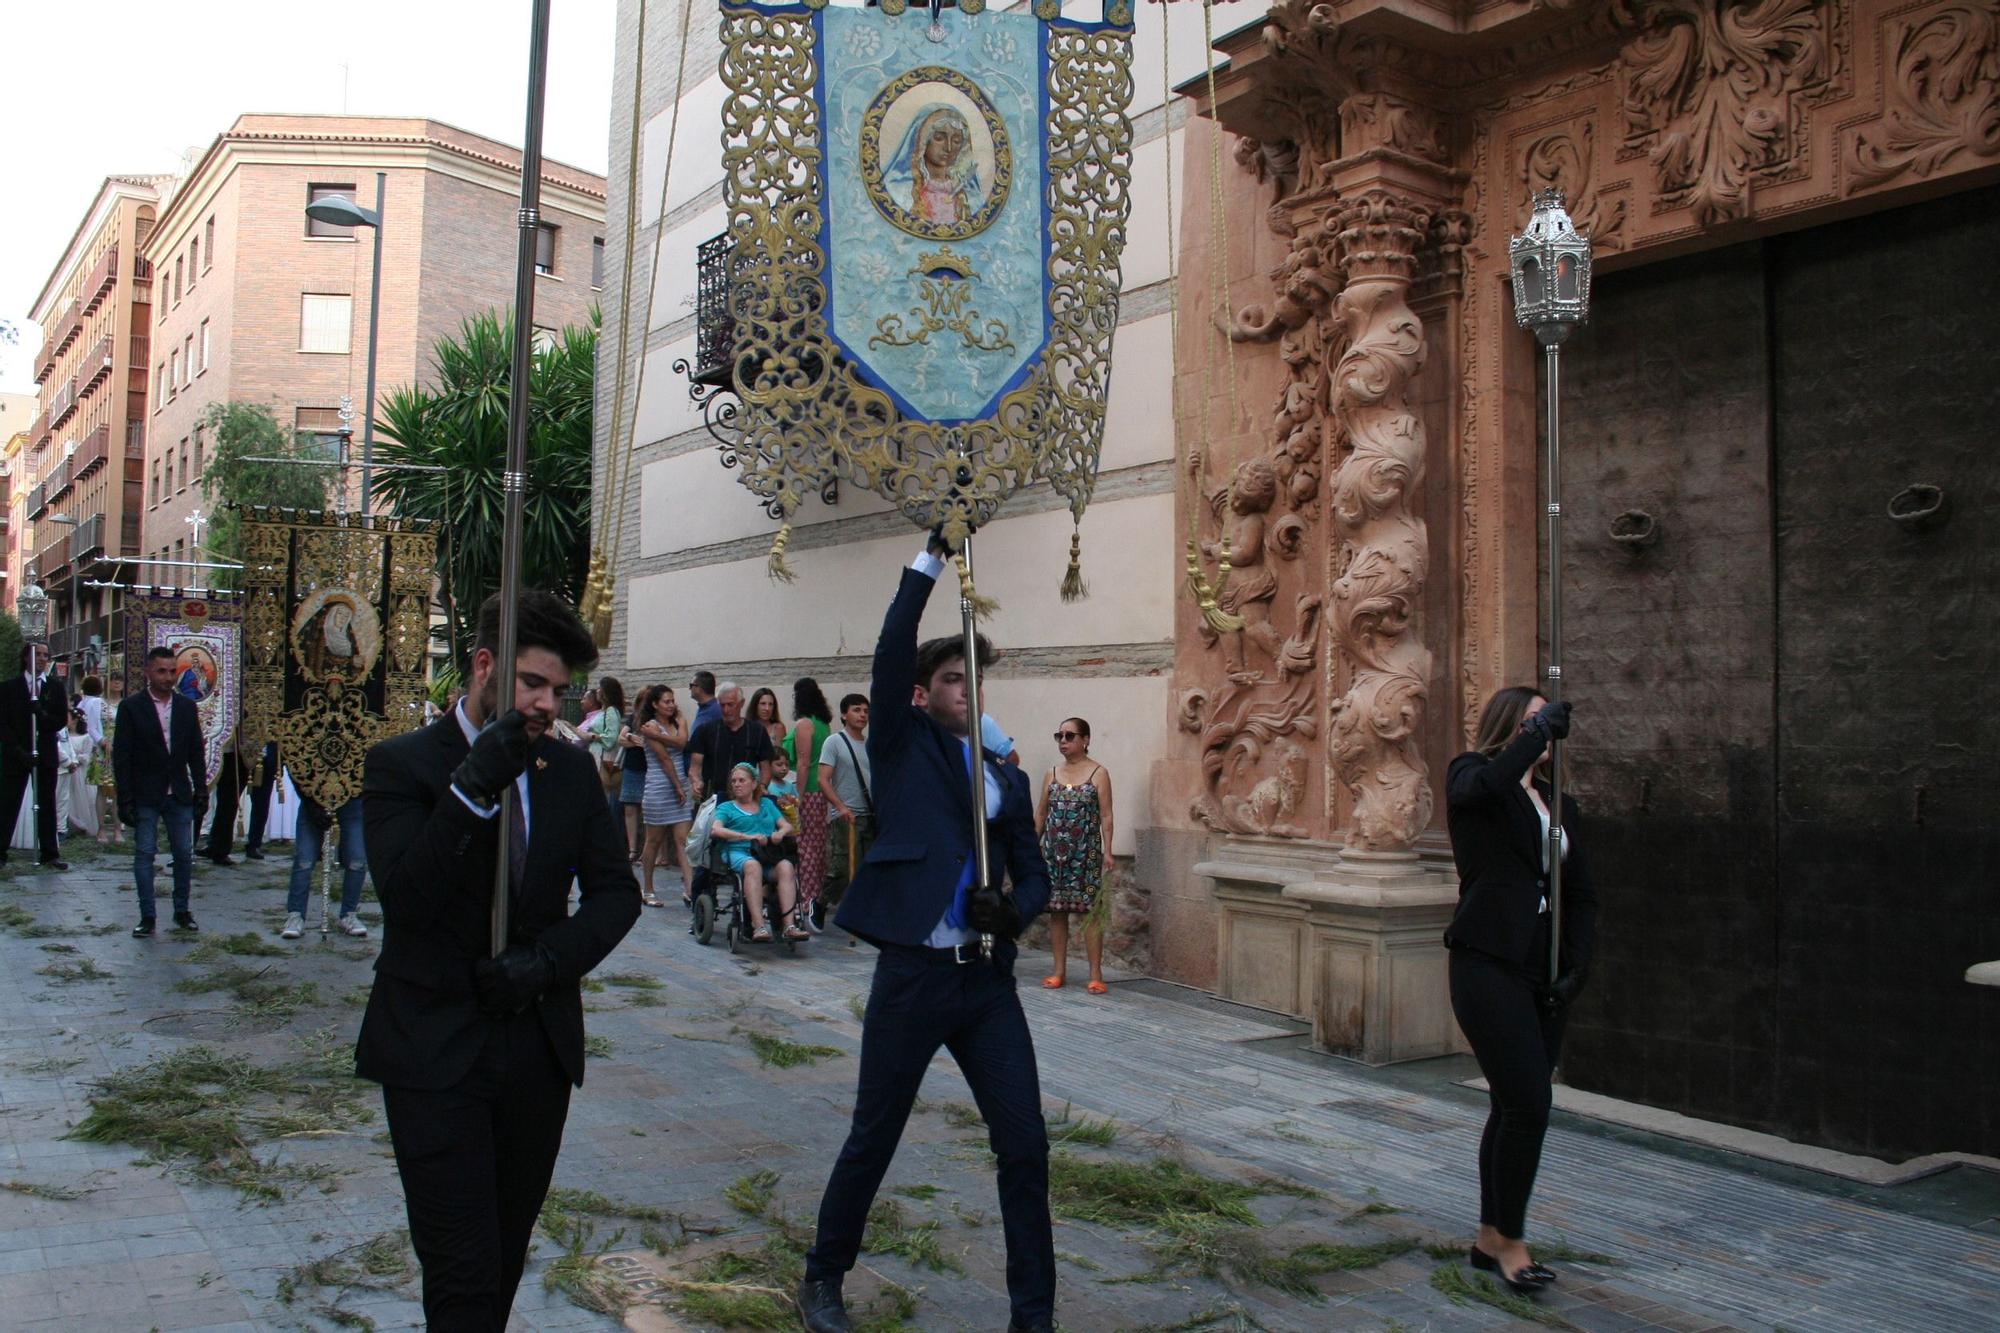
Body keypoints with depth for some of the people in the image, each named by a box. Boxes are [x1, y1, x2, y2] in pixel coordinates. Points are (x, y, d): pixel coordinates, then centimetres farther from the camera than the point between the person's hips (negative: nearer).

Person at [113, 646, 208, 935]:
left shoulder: (187, 706, 8)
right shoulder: (130, 706, -2)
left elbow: (196, 752, 11)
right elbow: (121, 756, -4)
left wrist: (201, 790, 5)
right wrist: (125, 799, -9)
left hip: (180, 796, 3)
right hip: (145, 797, -3)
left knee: (184, 854, 4)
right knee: (144, 854, 0)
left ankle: (183, 911, 15)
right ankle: (147, 917, 6)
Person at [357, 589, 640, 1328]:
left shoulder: (571, 769, 4)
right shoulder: (402, 764, -7)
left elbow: (617, 891, 6)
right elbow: (405, 898, -19)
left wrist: (551, 959, -12)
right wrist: (473, 787, -29)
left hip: (539, 1042, 4)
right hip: (435, 1051, -4)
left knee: (507, 1255, 15)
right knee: (463, 1273, -3)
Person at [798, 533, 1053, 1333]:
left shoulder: (1007, 779, 14)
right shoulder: (901, 748, 3)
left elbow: (1034, 875, 14)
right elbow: (893, 649, -11)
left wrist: (1015, 911, -8)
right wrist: (931, 559, -12)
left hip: (988, 981, 4)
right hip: (912, 974, -3)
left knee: (1024, 1145, 2)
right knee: (872, 1139, 9)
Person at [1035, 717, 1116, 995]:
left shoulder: (1098, 773, -2)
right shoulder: (1052, 773, 9)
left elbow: (1106, 816, -5)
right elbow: (1040, 813, 12)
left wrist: (1107, 852, -10)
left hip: (1086, 853, -4)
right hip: (1054, 852, 4)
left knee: (1089, 911, -3)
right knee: (1056, 911, 6)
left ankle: (1096, 974, 2)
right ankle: (1059, 971, 15)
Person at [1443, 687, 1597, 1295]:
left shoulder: (1560, 802, 17)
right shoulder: (1472, 776, 0)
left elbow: (1582, 893, 15)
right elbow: (1484, 784, -28)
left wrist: (1576, 966, 2)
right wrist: (1541, 729, -17)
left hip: (1543, 973, 6)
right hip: (1489, 965, -6)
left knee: (1513, 1107, 11)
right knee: (1528, 1104, -10)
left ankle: (1490, 1238, 24)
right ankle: (1508, 1239, 7)